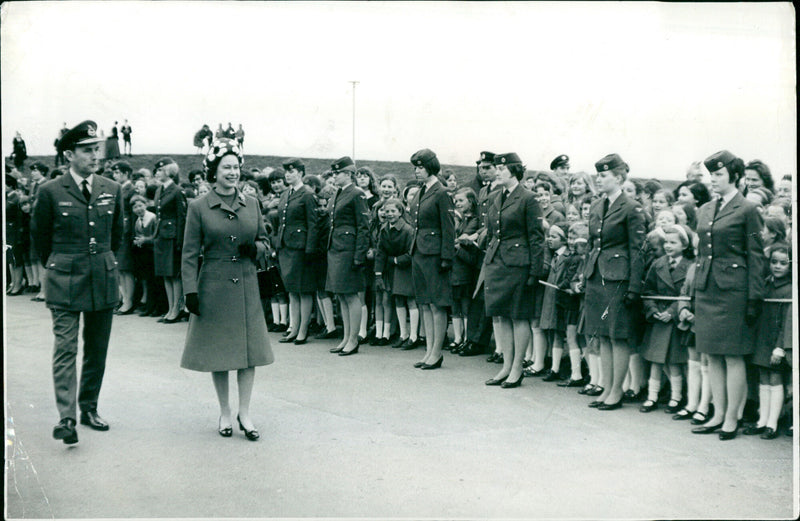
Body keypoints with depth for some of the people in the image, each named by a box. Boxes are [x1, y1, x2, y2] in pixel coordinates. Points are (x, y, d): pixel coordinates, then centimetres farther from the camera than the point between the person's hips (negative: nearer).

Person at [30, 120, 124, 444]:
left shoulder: (112, 190, 6)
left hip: (104, 280, 4)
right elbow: (39, 235, 7)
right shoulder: (51, 192, -5)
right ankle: (66, 418, -6)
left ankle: (89, 408, 23)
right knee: (65, 349, -7)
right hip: (64, 282, -4)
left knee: (97, 350, 10)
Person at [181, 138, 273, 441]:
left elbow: (264, 240, 16)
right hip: (214, 285, -3)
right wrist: (190, 290, -10)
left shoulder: (251, 204, 7)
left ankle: (245, 413, 11)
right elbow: (189, 254, -3)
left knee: (250, 347, 1)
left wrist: (255, 248, -7)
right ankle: (225, 413, 20)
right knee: (217, 349, 5)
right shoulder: (198, 207, -3)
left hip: (246, 285, 3)